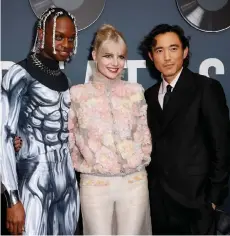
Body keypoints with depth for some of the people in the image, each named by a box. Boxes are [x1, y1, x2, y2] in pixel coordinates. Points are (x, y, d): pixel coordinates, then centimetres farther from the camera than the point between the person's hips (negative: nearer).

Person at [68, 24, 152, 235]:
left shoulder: (136, 91, 3)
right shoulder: (77, 94, -3)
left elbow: (145, 134, 12)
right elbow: (67, 139, 5)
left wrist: (141, 160, 4)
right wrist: (83, 165, -1)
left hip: (135, 182, 2)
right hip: (95, 183, -1)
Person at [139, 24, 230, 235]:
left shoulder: (207, 88, -7)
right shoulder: (149, 95, 9)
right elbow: (151, 146, 9)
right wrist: (148, 187, 2)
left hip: (193, 198, -4)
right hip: (157, 198, 5)